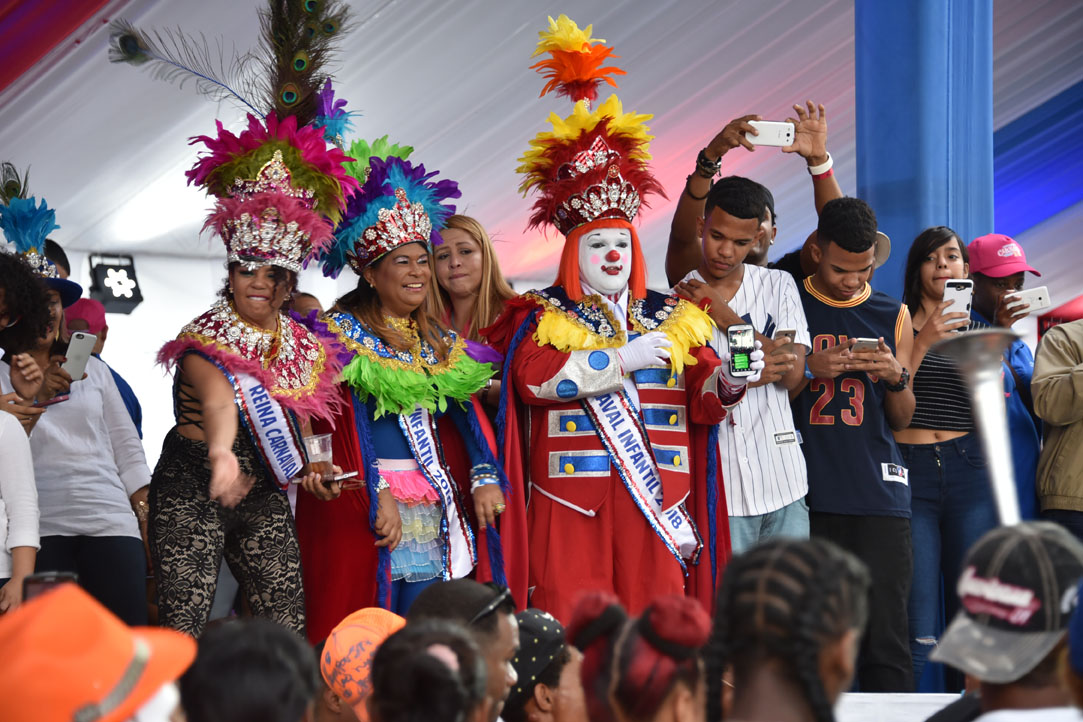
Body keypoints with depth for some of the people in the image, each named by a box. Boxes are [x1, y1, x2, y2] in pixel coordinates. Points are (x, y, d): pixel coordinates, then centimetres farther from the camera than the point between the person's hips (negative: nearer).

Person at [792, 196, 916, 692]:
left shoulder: (893, 316, 13)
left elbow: (902, 419, 16)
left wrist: (896, 377, -5)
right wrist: (808, 369, -9)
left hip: (878, 498, 1)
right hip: (807, 496, -1)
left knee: (885, 636, -4)